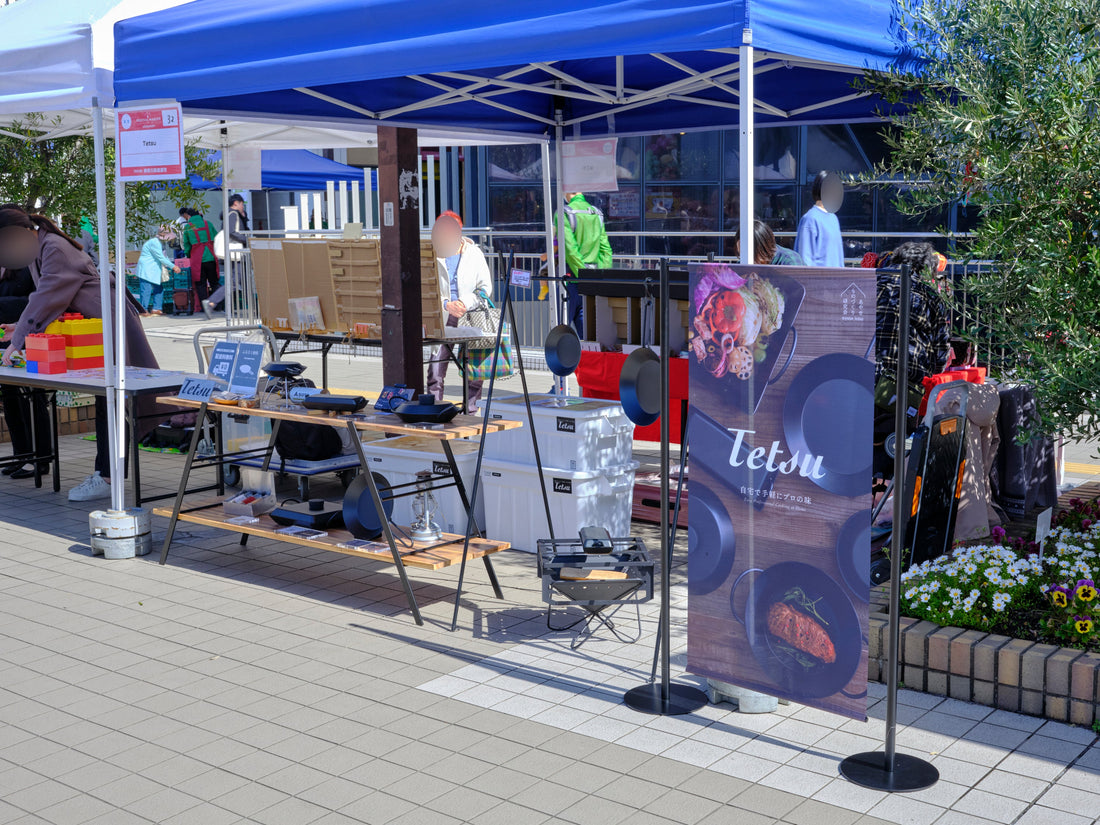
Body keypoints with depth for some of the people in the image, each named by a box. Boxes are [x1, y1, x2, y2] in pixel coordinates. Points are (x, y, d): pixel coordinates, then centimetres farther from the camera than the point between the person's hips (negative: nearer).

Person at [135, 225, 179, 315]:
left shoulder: (161, 242, 14)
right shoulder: (154, 243, -18)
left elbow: (165, 257, 21)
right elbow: (161, 258, -20)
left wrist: (173, 266, 10)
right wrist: (173, 266, -16)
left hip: (154, 271, 11)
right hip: (146, 270, -11)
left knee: (159, 288, 11)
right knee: (146, 289, -10)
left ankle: (156, 309, 15)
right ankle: (143, 310, -7)